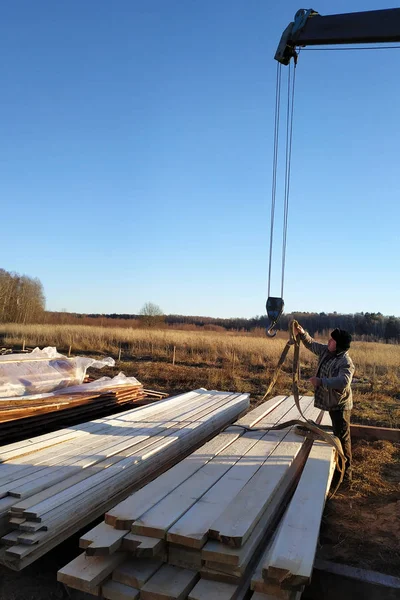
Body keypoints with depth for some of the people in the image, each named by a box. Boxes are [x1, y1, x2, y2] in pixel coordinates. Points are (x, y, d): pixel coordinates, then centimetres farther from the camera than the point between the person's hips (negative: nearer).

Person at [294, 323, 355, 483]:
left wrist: (321, 381, -41)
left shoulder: (346, 362, -26)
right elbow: (311, 344, 13)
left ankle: (346, 472, 5)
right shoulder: (326, 351, 0)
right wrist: (302, 333, -3)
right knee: (337, 435, 24)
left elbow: (343, 381, -41)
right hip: (332, 403, 10)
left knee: (343, 438, -4)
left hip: (340, 405, -10)